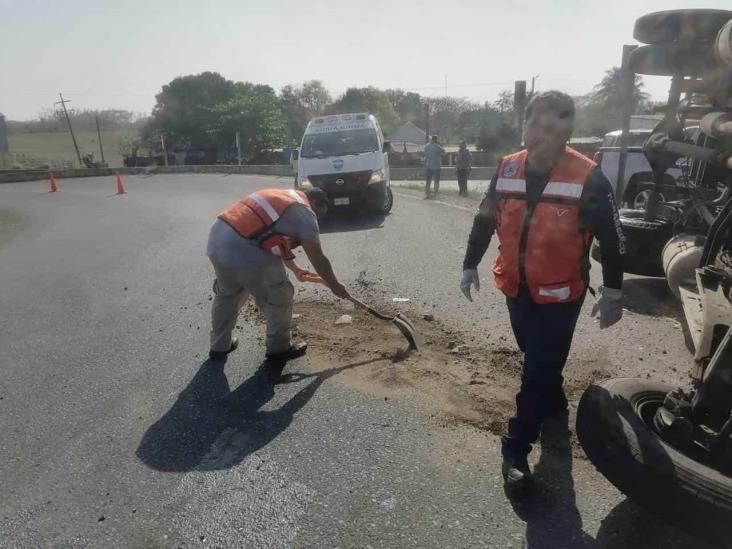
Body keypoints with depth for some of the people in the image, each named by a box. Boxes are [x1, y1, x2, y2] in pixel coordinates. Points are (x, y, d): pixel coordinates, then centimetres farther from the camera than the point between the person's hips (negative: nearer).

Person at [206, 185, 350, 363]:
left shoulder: (281, 196, 26)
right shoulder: (304, 212, -1)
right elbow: (318, 259, 0)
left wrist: (295, 269, 39)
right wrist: (335, 285, 14)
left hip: (217, 237, 9)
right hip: (242, 249, -9)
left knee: (227, 293, 28)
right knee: (279, 296, 8)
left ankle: (219, 344, 41)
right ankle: (279, 348, 23)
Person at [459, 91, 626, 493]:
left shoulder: (588, 178, -16)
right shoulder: (507, 169, -4)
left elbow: (612, 239, -8)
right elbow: (484, 220, 7)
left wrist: (613, 293, -6)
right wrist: (470, 265, 11)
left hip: (560, 294, -4)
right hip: (516, 288, 5)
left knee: (538, 371, 0)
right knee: (537, 360, 23)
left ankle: (516, 450, 12)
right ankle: (554, 404, 51)